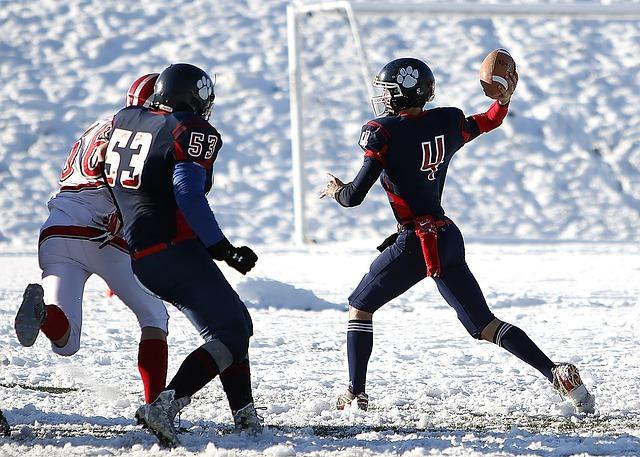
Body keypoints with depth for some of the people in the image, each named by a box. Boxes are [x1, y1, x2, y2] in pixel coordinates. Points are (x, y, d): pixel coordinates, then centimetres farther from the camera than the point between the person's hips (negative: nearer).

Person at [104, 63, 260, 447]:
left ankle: (246, 419, 16)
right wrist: (222, 249, -17)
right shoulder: (196, 131, -7)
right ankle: (165, 406, -24)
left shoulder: (125, 119, 15)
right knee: (231, 333, -7)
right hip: (174, 251, -8)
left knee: (234, 323, 18)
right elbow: (188, 193, -19)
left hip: (139, 256, 8)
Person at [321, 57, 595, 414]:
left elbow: (355, 196, -10)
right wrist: (505, 97, 34)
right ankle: (557, 373, -7)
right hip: (449, 238, 6)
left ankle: (356, 394, 11)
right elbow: (489, 122, 25)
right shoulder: (447, 123, 5)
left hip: (414, 243, -6)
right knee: (485, 325, 9)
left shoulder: (385, 133, -12)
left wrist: (336, 191, 8)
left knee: (360, 307, 16)